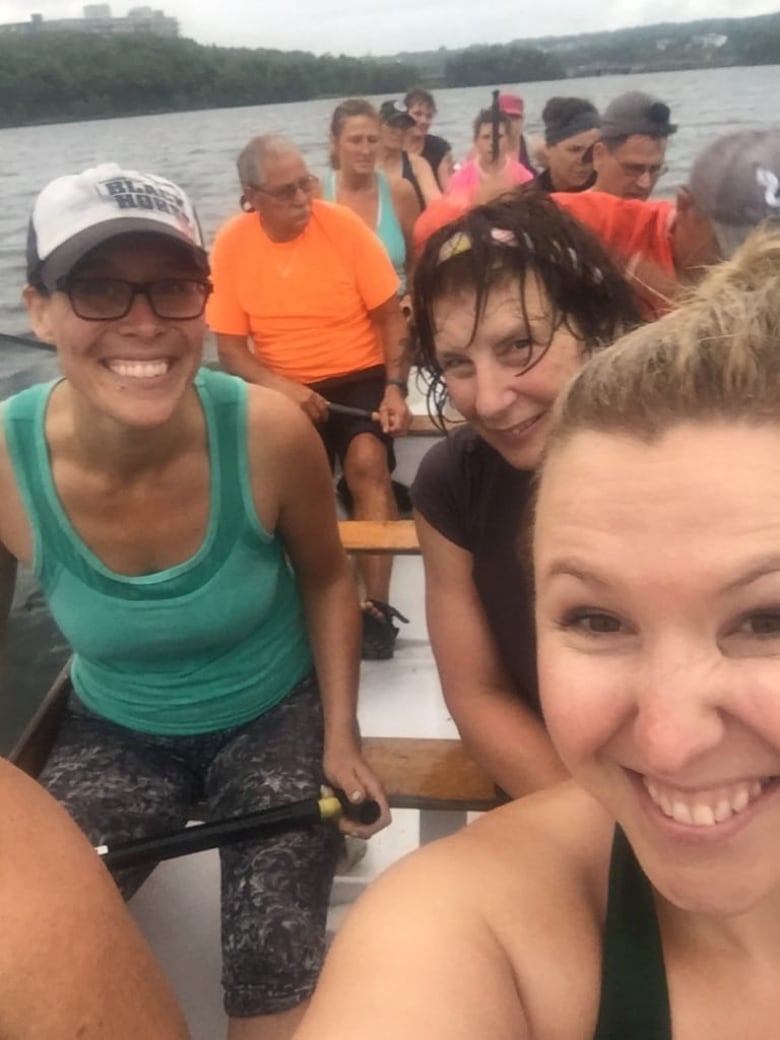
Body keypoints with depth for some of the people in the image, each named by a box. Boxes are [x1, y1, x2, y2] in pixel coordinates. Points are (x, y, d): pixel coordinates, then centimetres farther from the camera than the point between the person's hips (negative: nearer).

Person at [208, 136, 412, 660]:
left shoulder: (344, 226, -7)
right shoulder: (230, 245, -5)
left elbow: (391, 318, -1)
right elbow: (231, 348, -2)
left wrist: (395, 388, -15)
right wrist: (282, 388, -19)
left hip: (359, 376, -1)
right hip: (282, 388, 1)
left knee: (367, 460, -28)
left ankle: (377, 606, -18)